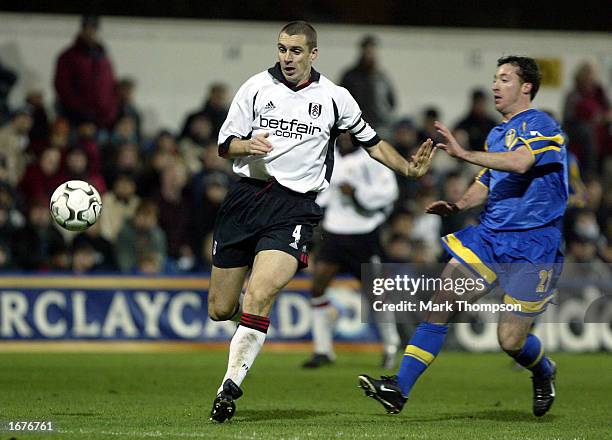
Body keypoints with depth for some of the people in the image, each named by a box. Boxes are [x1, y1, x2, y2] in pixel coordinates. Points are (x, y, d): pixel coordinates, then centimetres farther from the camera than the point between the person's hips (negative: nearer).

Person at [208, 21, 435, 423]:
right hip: (247, 196, 2)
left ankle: (230, 388, -15)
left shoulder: (334, 98, 6)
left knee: (258, 297, -23)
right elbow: (226, 144, 7)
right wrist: (248, 145, -15)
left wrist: (410, 168, 7)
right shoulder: (257, 87, 6)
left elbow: (372, 141, 20)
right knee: (219, 310, 3)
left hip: (296, 206, -2)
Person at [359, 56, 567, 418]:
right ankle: (399, 388, -10)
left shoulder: (542, 126, -10)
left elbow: (519, 163, -29)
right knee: (440, 304, -8)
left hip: (532, 247, -7)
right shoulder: (497, 134, 18)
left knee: (511, 340, -7)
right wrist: (457, 206, 5)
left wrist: (464, 153, -32)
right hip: (488, 236, 7)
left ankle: (544, 373, 28)